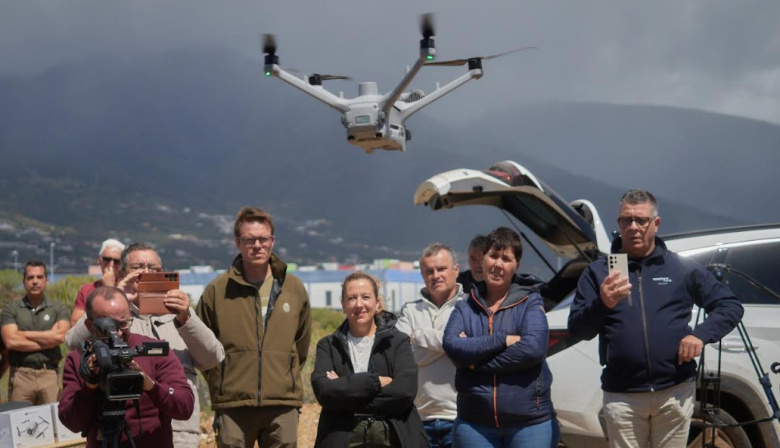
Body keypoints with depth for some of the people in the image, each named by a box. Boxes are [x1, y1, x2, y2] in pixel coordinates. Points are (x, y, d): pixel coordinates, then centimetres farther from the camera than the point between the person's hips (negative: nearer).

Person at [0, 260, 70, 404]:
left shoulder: (59, 309, 8)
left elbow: (60, 336, -9)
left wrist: (24, 334, -4)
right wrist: (48, 340, -3)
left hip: (50, 374, 0)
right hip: (21, 375, 0)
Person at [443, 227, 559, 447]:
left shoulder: (530, 303, 3)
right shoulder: (464, 308, 9)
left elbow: (534, 347, -14)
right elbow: (451, 346, -10)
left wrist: (477, 361, -11)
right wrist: (503, 340, -16)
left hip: (530, 423, -2)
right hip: (474, 425, 2)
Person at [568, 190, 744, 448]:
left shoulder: (683, 268, 5)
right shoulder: (598, 272, 5)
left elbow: (731, 306, 8)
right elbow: (577, 330, -1)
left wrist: (701, 335, -10)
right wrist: (602, 304, -22)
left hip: (675, 392, 0)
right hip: (621, 397, 0)